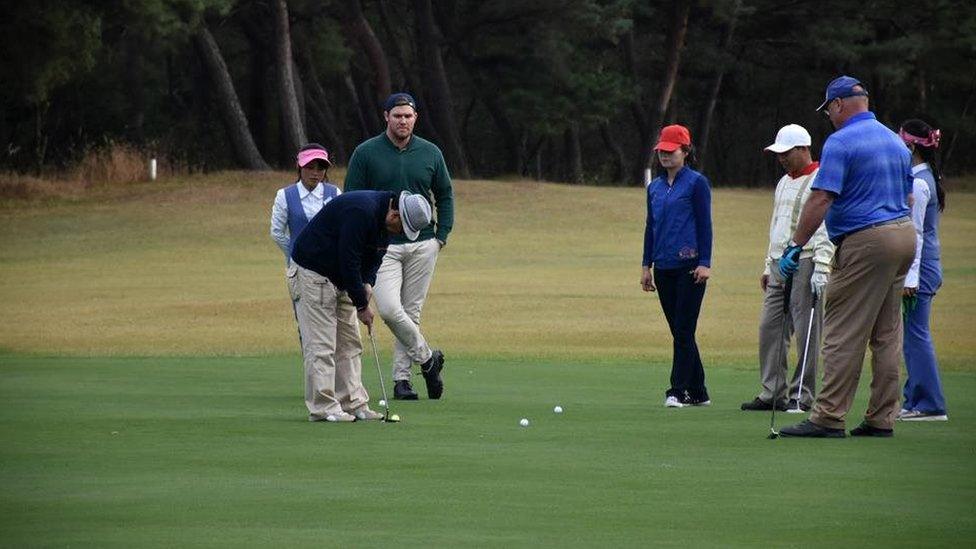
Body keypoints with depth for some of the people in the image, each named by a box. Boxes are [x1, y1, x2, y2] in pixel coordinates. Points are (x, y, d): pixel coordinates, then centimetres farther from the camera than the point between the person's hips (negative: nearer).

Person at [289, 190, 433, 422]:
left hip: (340, 278, 10)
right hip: (312, 272, -10)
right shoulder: (361, 212, -30)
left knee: (349, 344, 8)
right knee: (320, 345, -10)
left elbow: (374, 255, 12)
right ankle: (322, 408, -8)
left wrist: (367, 284, -7)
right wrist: (362, 306, -20)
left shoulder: (385, 218, 0)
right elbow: (348, 261, -28)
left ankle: (353, 404, 10)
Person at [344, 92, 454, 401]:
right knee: (389, 309, -17)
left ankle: (402, 377, 11)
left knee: (411, 312, 3)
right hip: (382, 245, -2)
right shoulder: (366, 153, 0)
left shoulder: (431, 153, 7)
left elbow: (445, 196, 17)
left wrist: (442, 235, 6)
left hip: (423, 245, 2)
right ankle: (427, 358, 1)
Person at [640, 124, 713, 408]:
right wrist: (646, 265, 14)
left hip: (689, 266, -6)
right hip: (664, 268, 6)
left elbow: (704, 224, -6)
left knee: (683, 330, -7)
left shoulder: (697, 183, -3)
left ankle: (678, 390, -7)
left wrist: (704, 263, -12)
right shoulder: (654, 187, 14)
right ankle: (697, 392, 13)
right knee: (679, 331, 8)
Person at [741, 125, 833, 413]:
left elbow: (826, 230, -14)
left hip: (805, 264, -9)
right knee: (770, 327, 6)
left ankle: (801, 396, -3)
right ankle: (772, 393, 10)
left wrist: (821, 269, -21)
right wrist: (769, 265, 23)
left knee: (806, 331, -6)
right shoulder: (784, 182, 20)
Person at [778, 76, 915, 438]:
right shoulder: (896, 141, 15)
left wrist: (795, 246, -17)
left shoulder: (841, 142, -10)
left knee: (844, 334, -7)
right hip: (905, 233, 8)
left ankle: (829, 418, -9)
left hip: (864, 241, -8)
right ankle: (882, 418, 11)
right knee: (887, 334, 10)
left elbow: (821, 198, -18)